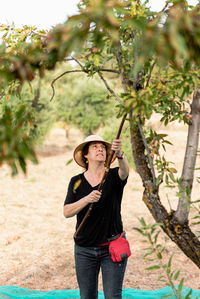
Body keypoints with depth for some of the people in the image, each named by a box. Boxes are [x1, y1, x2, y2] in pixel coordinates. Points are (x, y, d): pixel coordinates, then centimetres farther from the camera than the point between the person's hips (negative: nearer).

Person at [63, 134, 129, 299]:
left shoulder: (114, 176, -3)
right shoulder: (76, 182, 1)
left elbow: (125, 170, -28)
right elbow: (67, 212, -10)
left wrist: (119, 154, -49)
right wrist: (87, 199, -27)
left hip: (112, 247, -2)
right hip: (85, 249, 2)